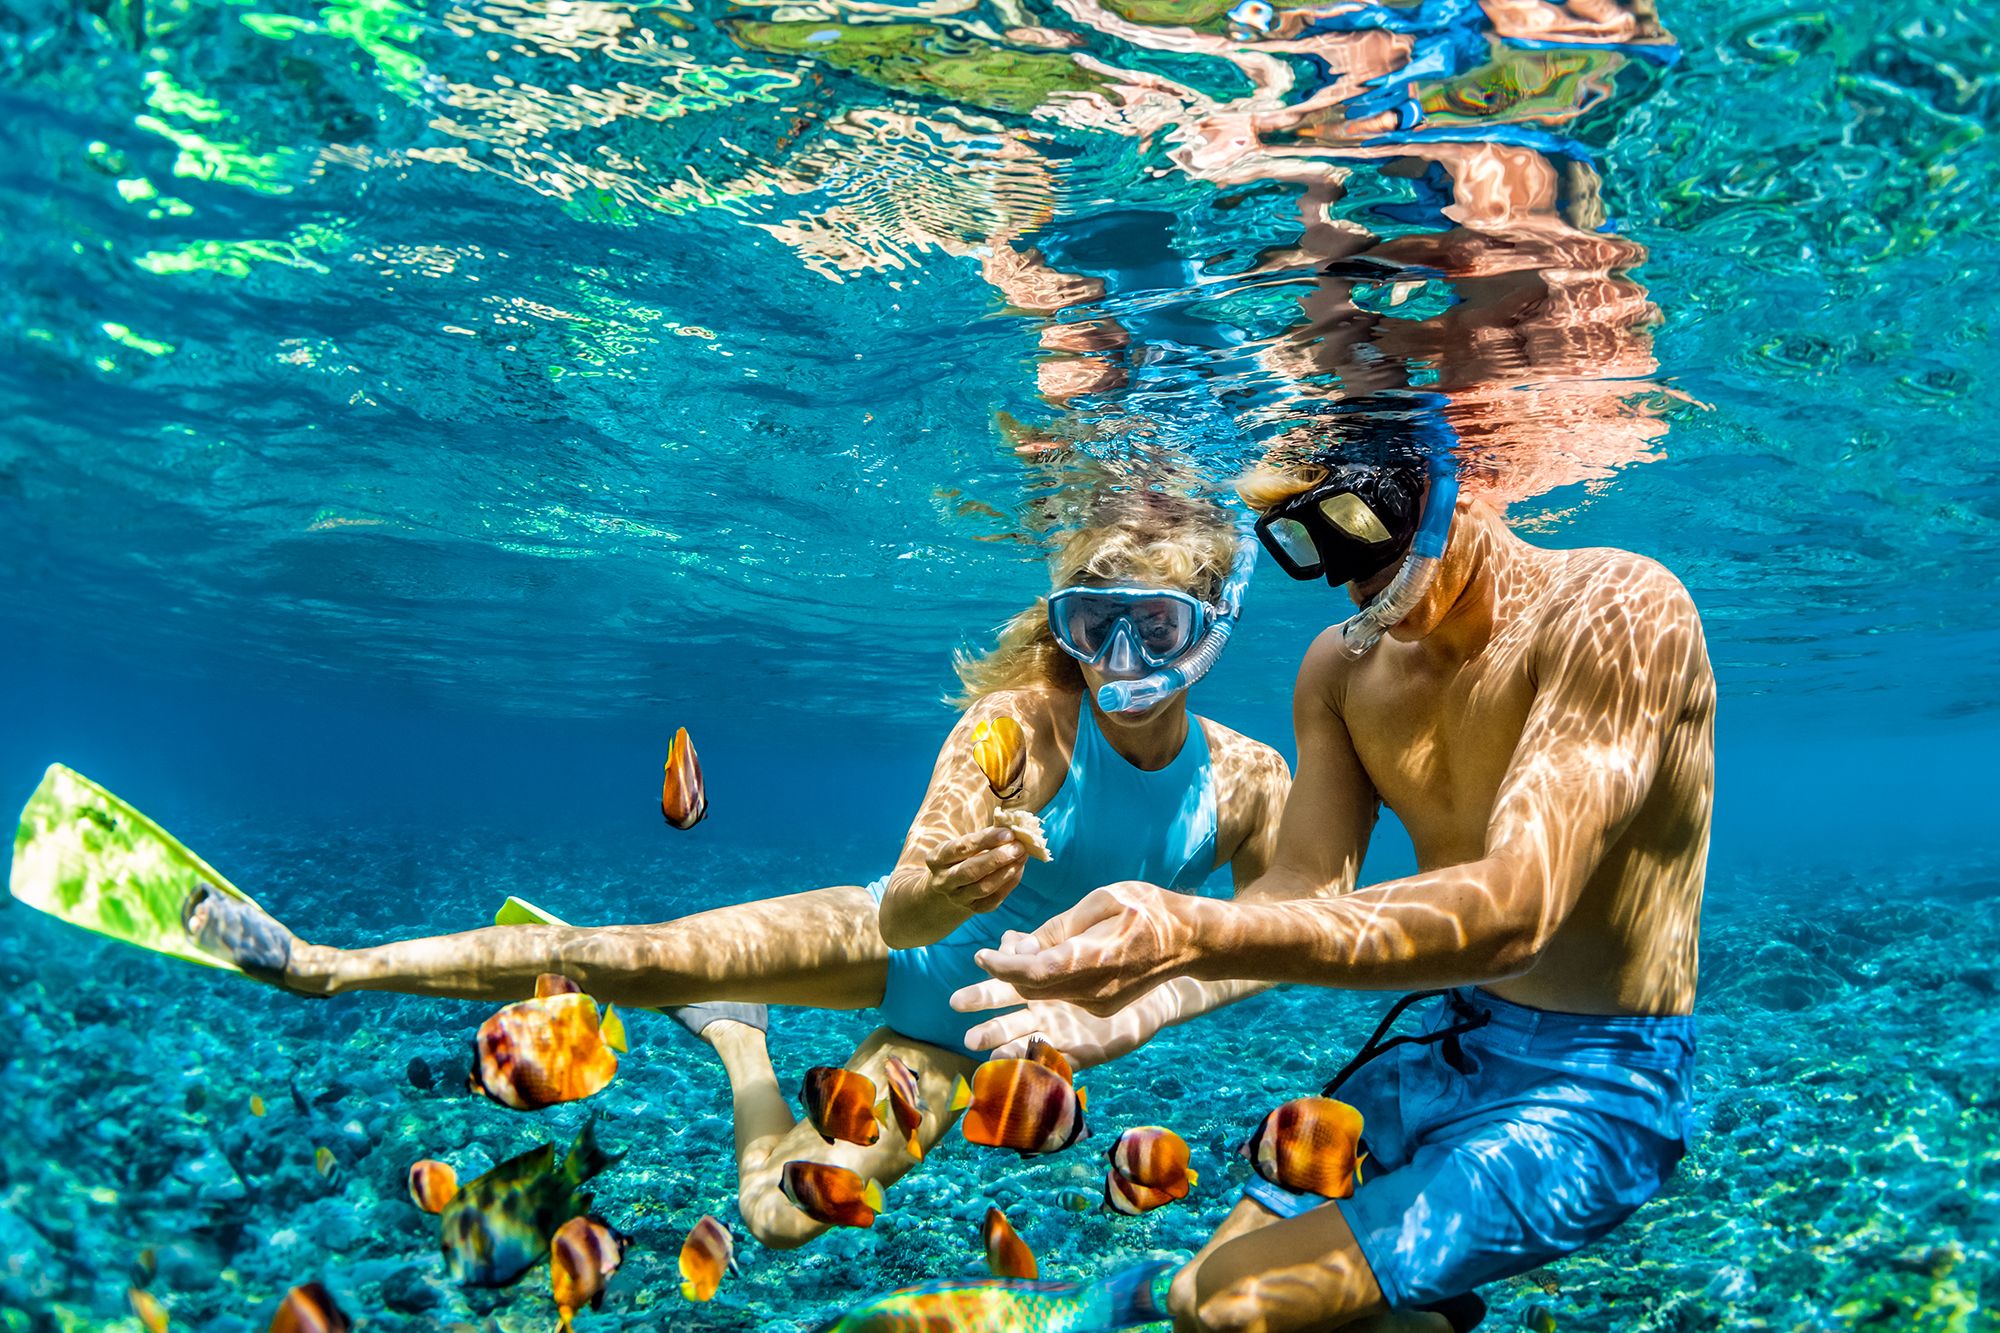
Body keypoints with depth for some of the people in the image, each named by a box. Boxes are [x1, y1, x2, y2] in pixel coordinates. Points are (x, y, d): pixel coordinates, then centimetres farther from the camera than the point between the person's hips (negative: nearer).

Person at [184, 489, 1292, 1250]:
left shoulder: (1247, 781, -19)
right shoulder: (1021, 722, -27)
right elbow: (897, 912, -33)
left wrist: (1139, 1014, -17)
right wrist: (938, 895, -55)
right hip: (888, 945, -2)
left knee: (785, 1216, -1)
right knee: (636, 957, -18)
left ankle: (733, 1032, 31)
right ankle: (330, 965, 4)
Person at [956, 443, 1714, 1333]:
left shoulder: (1616, 609, -21)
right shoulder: (1342, 668, 1)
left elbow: (1517, 909, -33)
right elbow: (1306, 885, -3)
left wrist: (1202, 935, -45)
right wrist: (1130, 988, -23)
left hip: (1595, 1089, -7)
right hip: (1447, 1048, 7)